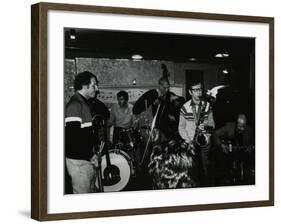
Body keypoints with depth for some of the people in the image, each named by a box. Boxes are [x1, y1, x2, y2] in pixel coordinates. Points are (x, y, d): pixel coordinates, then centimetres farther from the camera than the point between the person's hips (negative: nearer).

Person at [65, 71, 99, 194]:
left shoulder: (85, 103, 16)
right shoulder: (75, 104, -17)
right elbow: (74, 135, -23)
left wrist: (91, 153, 14)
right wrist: (90, 155, -17)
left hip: (87, 158, 10)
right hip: (78, 160, -10)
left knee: (91, 190, 17)